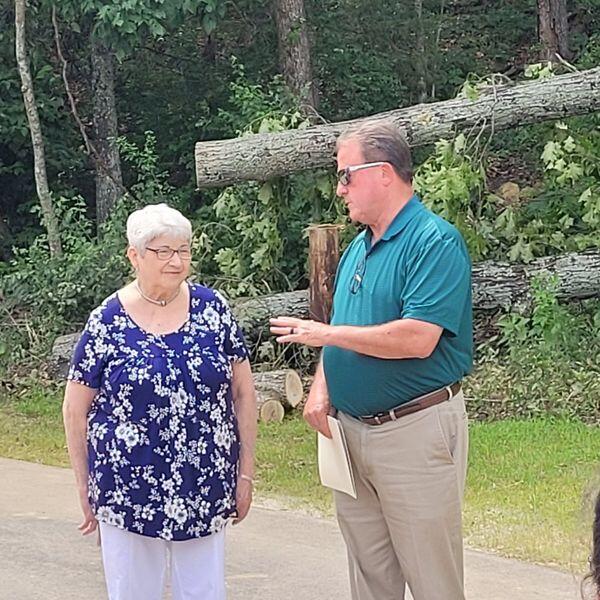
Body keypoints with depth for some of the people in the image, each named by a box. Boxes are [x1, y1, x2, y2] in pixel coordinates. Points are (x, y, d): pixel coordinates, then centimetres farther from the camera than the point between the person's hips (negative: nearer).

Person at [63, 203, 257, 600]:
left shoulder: (213, 309, 0)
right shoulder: (107, 323, -5)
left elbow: (243, 392, 5)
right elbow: (76, 410, 2)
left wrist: (246, 472, 4)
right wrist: (85, 488, 4)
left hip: (206, 489, 1)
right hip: (129, 494, -1)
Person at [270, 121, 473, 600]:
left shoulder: (435, 242, -14)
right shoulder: (359, 246, 13)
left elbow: (417, 339, -25)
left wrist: (326, 333, -17)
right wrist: (322, 387, 0)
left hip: (415, 429, -9)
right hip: (352, 428, 9)